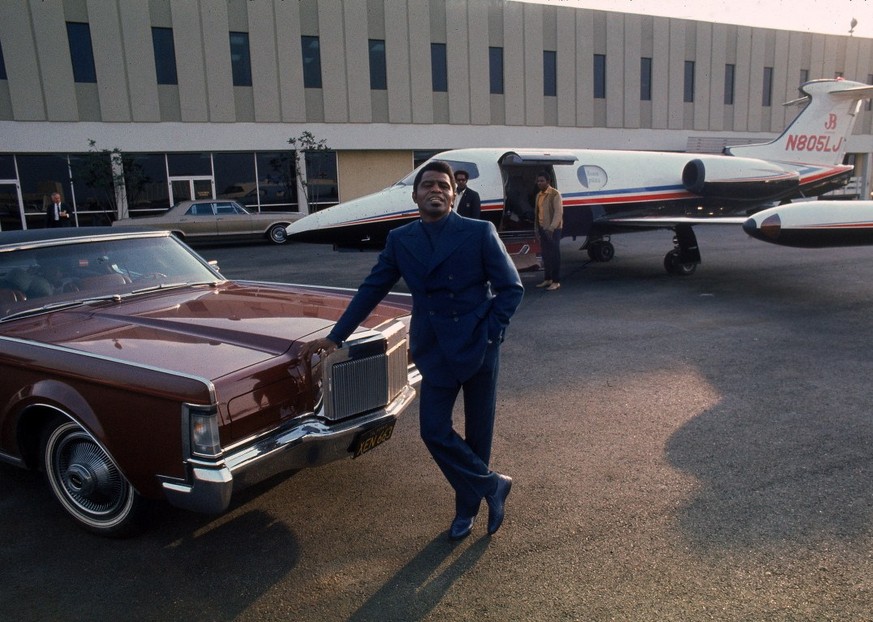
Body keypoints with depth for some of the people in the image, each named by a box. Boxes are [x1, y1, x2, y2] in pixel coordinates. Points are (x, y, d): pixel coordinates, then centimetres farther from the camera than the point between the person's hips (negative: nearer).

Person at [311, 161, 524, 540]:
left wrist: (491, 334, -12)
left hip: (479, 348, -2)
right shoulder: (400, 240, 2)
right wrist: (337, 336, 8)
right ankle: (493, 485, 21)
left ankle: (467, 506, 31)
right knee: (434, 431, -1)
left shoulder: (479, 232, -7)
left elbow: (511, 288, -4)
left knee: (478, 433, 10)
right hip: (436, 352, 3)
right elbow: (372, 291, 8)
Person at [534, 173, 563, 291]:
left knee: (554, 255, -4)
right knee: (545, 255, 12)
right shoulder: (539, 195, 14)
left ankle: (556, 282, 1)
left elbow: (559, 212, -17)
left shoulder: (555, 194, -10)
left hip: (552, 229, -7)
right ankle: (547, 279, 22)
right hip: (542, 228, 7)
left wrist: (551, 228, -25)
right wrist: (538, 228, 12)